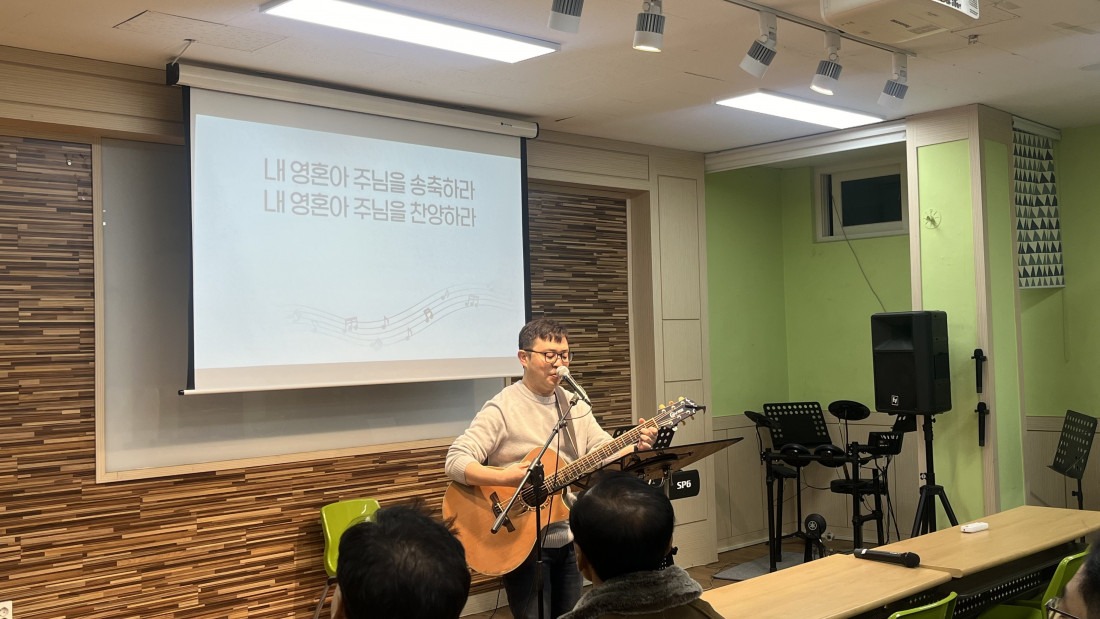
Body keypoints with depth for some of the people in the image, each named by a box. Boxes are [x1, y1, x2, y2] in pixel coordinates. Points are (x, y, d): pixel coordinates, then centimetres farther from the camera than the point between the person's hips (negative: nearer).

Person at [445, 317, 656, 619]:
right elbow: (456, 461, -21)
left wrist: (635, 444, -16)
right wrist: (507, 477, -35)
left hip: (569, 540, 7)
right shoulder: (503, 408, -15)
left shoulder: (574, 404, 7)